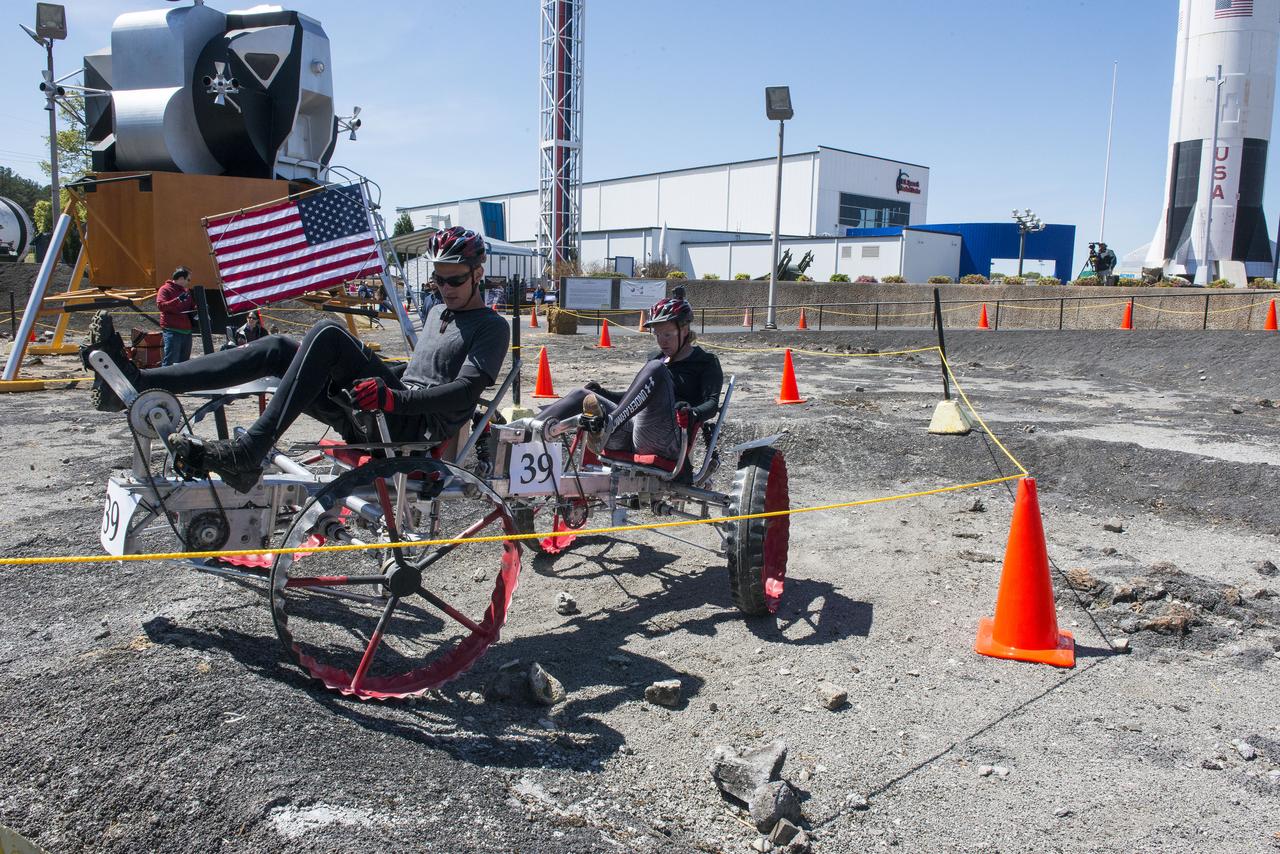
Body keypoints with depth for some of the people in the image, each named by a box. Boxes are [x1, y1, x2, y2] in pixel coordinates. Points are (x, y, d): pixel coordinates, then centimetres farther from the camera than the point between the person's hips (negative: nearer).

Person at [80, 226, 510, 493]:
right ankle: (135, 385, -14)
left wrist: (396, 399, -27)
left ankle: (247, 453, -35)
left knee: (327, 333, -25)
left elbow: (466, 390, -15)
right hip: (373, 420, 8)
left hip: (420, 426, -8)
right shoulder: (437, 313, 28)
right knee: (279, 349, -5)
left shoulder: (492, 327, 1)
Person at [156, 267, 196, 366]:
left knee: (184, 362, 12)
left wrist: (196, 309, 6)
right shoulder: (165, 289, -2)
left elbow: (192, 306, 30)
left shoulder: (186, 291, 21)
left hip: (186, 330, 8)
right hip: (172, 330, -8)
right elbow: (160, 305, -15)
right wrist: (178, 300, -24)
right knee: (170, 362, -11)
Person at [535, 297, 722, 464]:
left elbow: (712, 403, -5)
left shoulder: (706, 362, 10)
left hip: (664, 443, -7)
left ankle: (607, 425, -47)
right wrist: (602, 393, 19)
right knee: (582, 395, 1)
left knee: (656, 369, -27)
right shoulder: (656, 358, 28)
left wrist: (694, 413, -28)